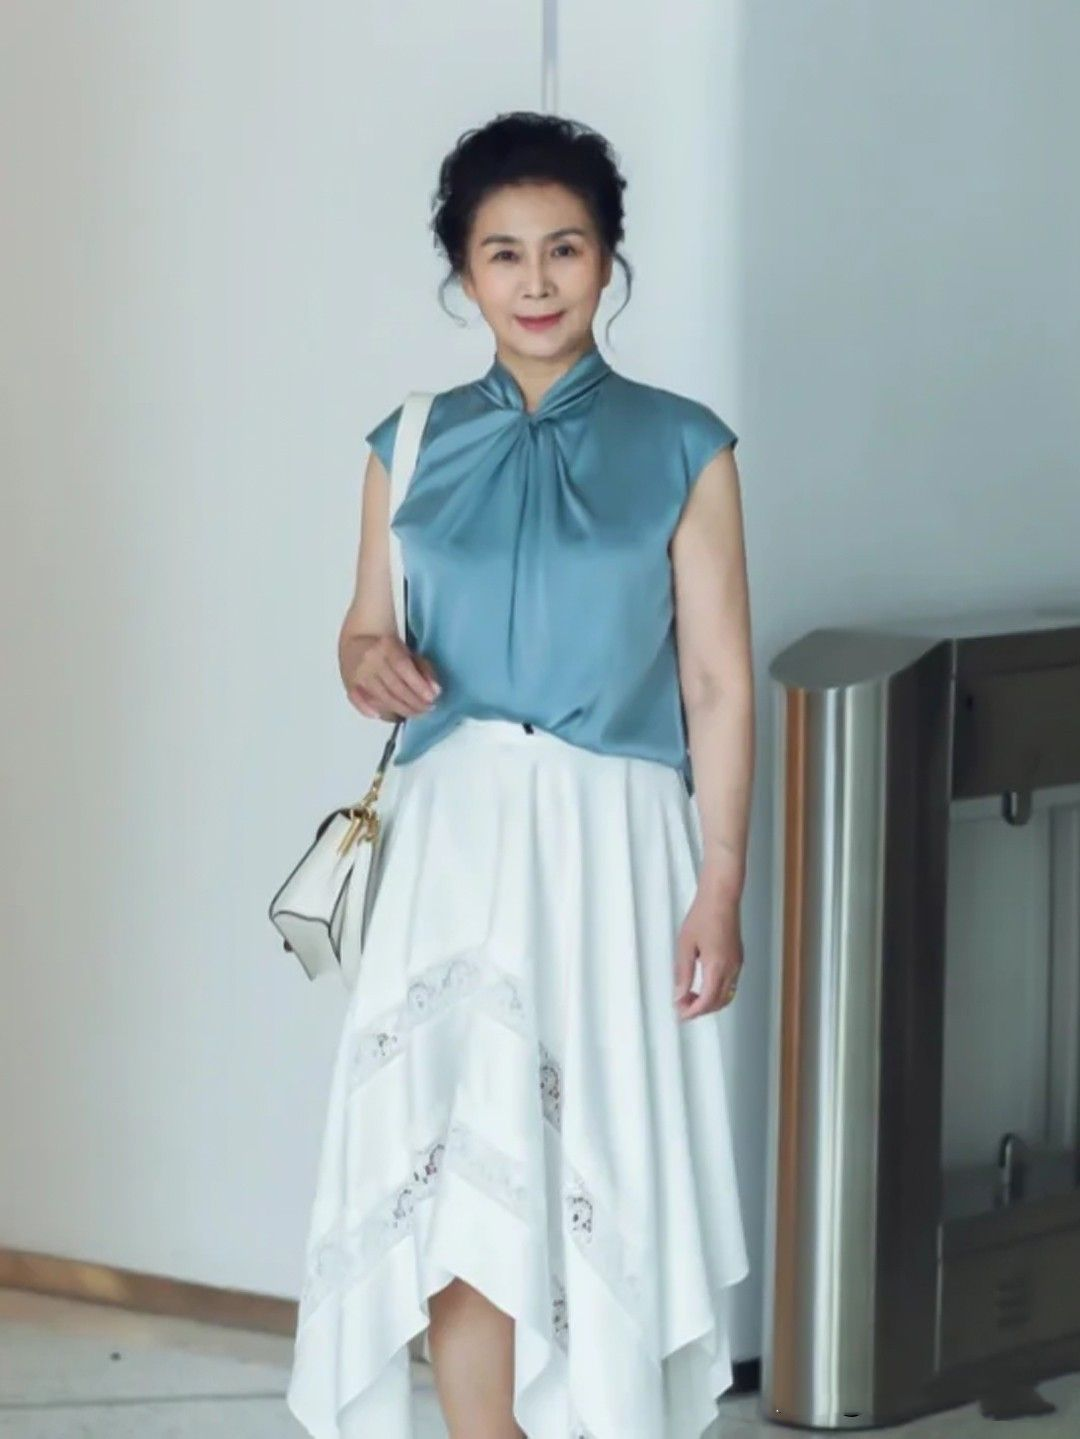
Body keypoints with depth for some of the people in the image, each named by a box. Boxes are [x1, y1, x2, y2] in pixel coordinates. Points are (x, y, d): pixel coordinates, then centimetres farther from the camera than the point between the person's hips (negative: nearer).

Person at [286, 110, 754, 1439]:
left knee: (601, 1175, 0)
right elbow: (365, 628, 15)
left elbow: (718, 683, 0)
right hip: (457, 834, 2)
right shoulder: (413, 448, 8)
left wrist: (720, 883, -6)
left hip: (615, 842, -1)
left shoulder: (681, 449, 2)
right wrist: (367, 660, -10)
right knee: (458, 1176, -8)